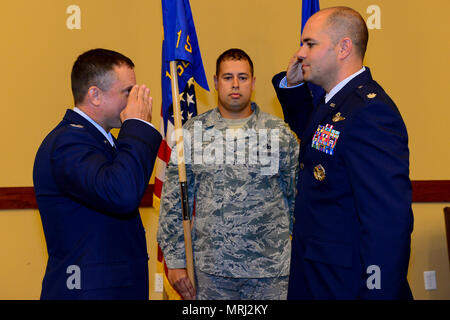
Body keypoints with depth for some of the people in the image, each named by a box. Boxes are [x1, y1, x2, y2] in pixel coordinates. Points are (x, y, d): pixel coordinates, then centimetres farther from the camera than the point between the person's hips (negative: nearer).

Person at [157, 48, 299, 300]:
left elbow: (298, 196, 6)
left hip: (271, 269, 0)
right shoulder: (193, 131, 2)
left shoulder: (280, 132, 2)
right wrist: (175, 260, 0)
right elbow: (173, 201, 4)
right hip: (211, 270, 0)